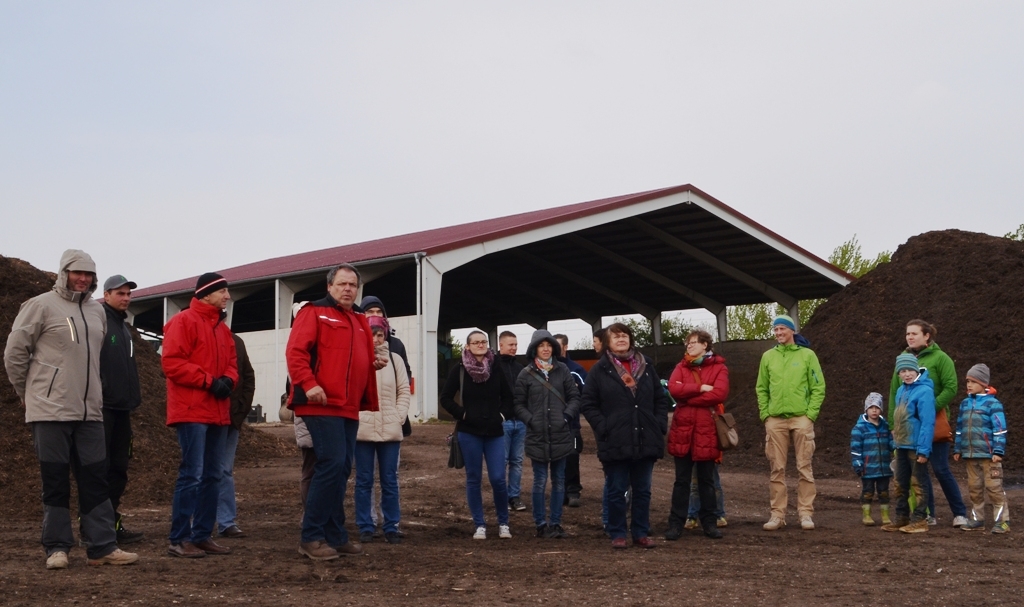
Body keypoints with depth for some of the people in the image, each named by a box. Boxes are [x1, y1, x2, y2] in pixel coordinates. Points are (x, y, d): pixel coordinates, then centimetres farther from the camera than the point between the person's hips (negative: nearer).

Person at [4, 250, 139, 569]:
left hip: (90, 411, 5)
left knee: (95, 479, 5)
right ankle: (57, 548, 10)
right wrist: (27, 393, 4)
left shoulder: (97, 312, 12)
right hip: (51, 411, -5)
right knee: (55, 482, 0)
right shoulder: (40, 306, -5)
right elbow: (14, 353, -2)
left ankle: (103, 547, 9)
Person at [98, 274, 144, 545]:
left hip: (122, 408, 9)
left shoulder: (123, 325, 20)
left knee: (118, 468, 11)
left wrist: (134, 396, 17)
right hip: (102, 408, -9)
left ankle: (113, 523, 17)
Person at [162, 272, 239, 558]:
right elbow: (172, 362, -14)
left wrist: (228, 379, -2)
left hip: (218, 412, 9)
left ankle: (202, 535, 17)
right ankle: (178, 539, -5)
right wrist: (208, 381, -17)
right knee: (191, 475, -11)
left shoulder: (222, 328, 19)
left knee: (213, 476, 10)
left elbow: (231, 362, 21)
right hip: (192, 412, -8)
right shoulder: (183, 321, -6)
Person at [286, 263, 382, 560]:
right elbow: (295, 351, -13)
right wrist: (309, 384, -24)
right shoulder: (314, 312, -2)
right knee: (332, 464, -14)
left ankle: (335, 536, 18)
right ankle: (311, 536, -6)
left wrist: (374, 363, 10)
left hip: (349, 408, 8)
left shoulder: (359, 320, 21)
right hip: (322, 404, -8)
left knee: (341, 469, 10)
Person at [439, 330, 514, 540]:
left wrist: (503, 415, -2)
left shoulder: (497, 368, 0)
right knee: (474, 479, 5)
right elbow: (446, 398, 1)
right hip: (469, 432, 0)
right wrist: (462, 414, -7)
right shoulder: (459, 370, -3)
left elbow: (508, 396, 11)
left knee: (498, 479, -3)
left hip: (494, 432, 1)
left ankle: (503, 523, 15)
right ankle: (479, 525, 15)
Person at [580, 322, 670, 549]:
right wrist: (602, 427, -11)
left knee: (642, 490, 10)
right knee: (616, 491, 4)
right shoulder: (599, 370, -1)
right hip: (615, 443, -3)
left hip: (646, 441, 3)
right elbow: (588, 404, -2)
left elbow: (660, 399, 13)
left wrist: (660, 425, 2)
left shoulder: (646, 366, 9)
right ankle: (618, 534, 14)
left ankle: (641, 533, 19)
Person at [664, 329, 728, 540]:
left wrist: (687, 396, -10)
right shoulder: (681, 366, 11)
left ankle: (709, 523, 18)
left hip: (707, 430, -2)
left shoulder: (718, 368, 2)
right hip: (683, 430, 2)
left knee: (707, 480, 8)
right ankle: (676, 524, 8)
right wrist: (700, 388, -14)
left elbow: (719, 393, -15)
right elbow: (673, 388, -7)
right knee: (682, 480, 5)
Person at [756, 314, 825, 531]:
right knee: (777, 469, 3)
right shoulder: (768, 356, 10)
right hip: (775, 420, 2)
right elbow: (762, 389, 13)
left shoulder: (807, 355, 3)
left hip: (801, 419, -2)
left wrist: (810, 414, -7)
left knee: (804, 467, -1)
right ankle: (778, 514, 7)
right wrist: (765, 414, 2)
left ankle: (806, 513, 5)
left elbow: (818, 388, 1)